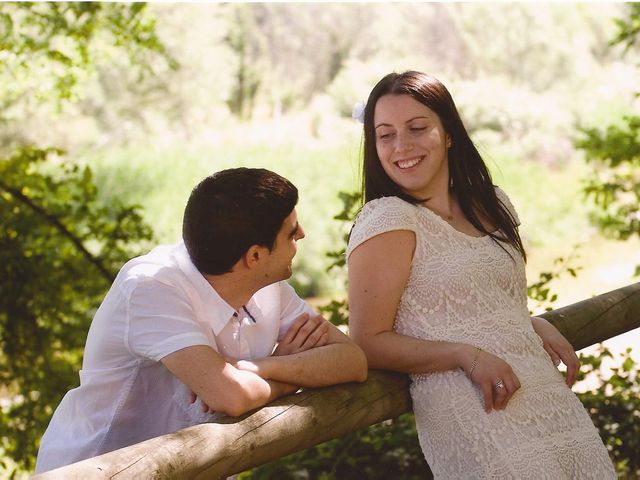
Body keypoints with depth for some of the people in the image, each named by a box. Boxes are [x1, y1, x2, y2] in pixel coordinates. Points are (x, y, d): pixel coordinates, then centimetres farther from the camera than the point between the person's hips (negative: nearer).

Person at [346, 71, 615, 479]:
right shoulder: (387, 220, -8)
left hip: (549, 395, 7)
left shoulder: (491, 204, 14)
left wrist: (537, 326, 7)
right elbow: (368, 341, -11)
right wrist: (466, 356, -21)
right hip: (472, 410, -7)